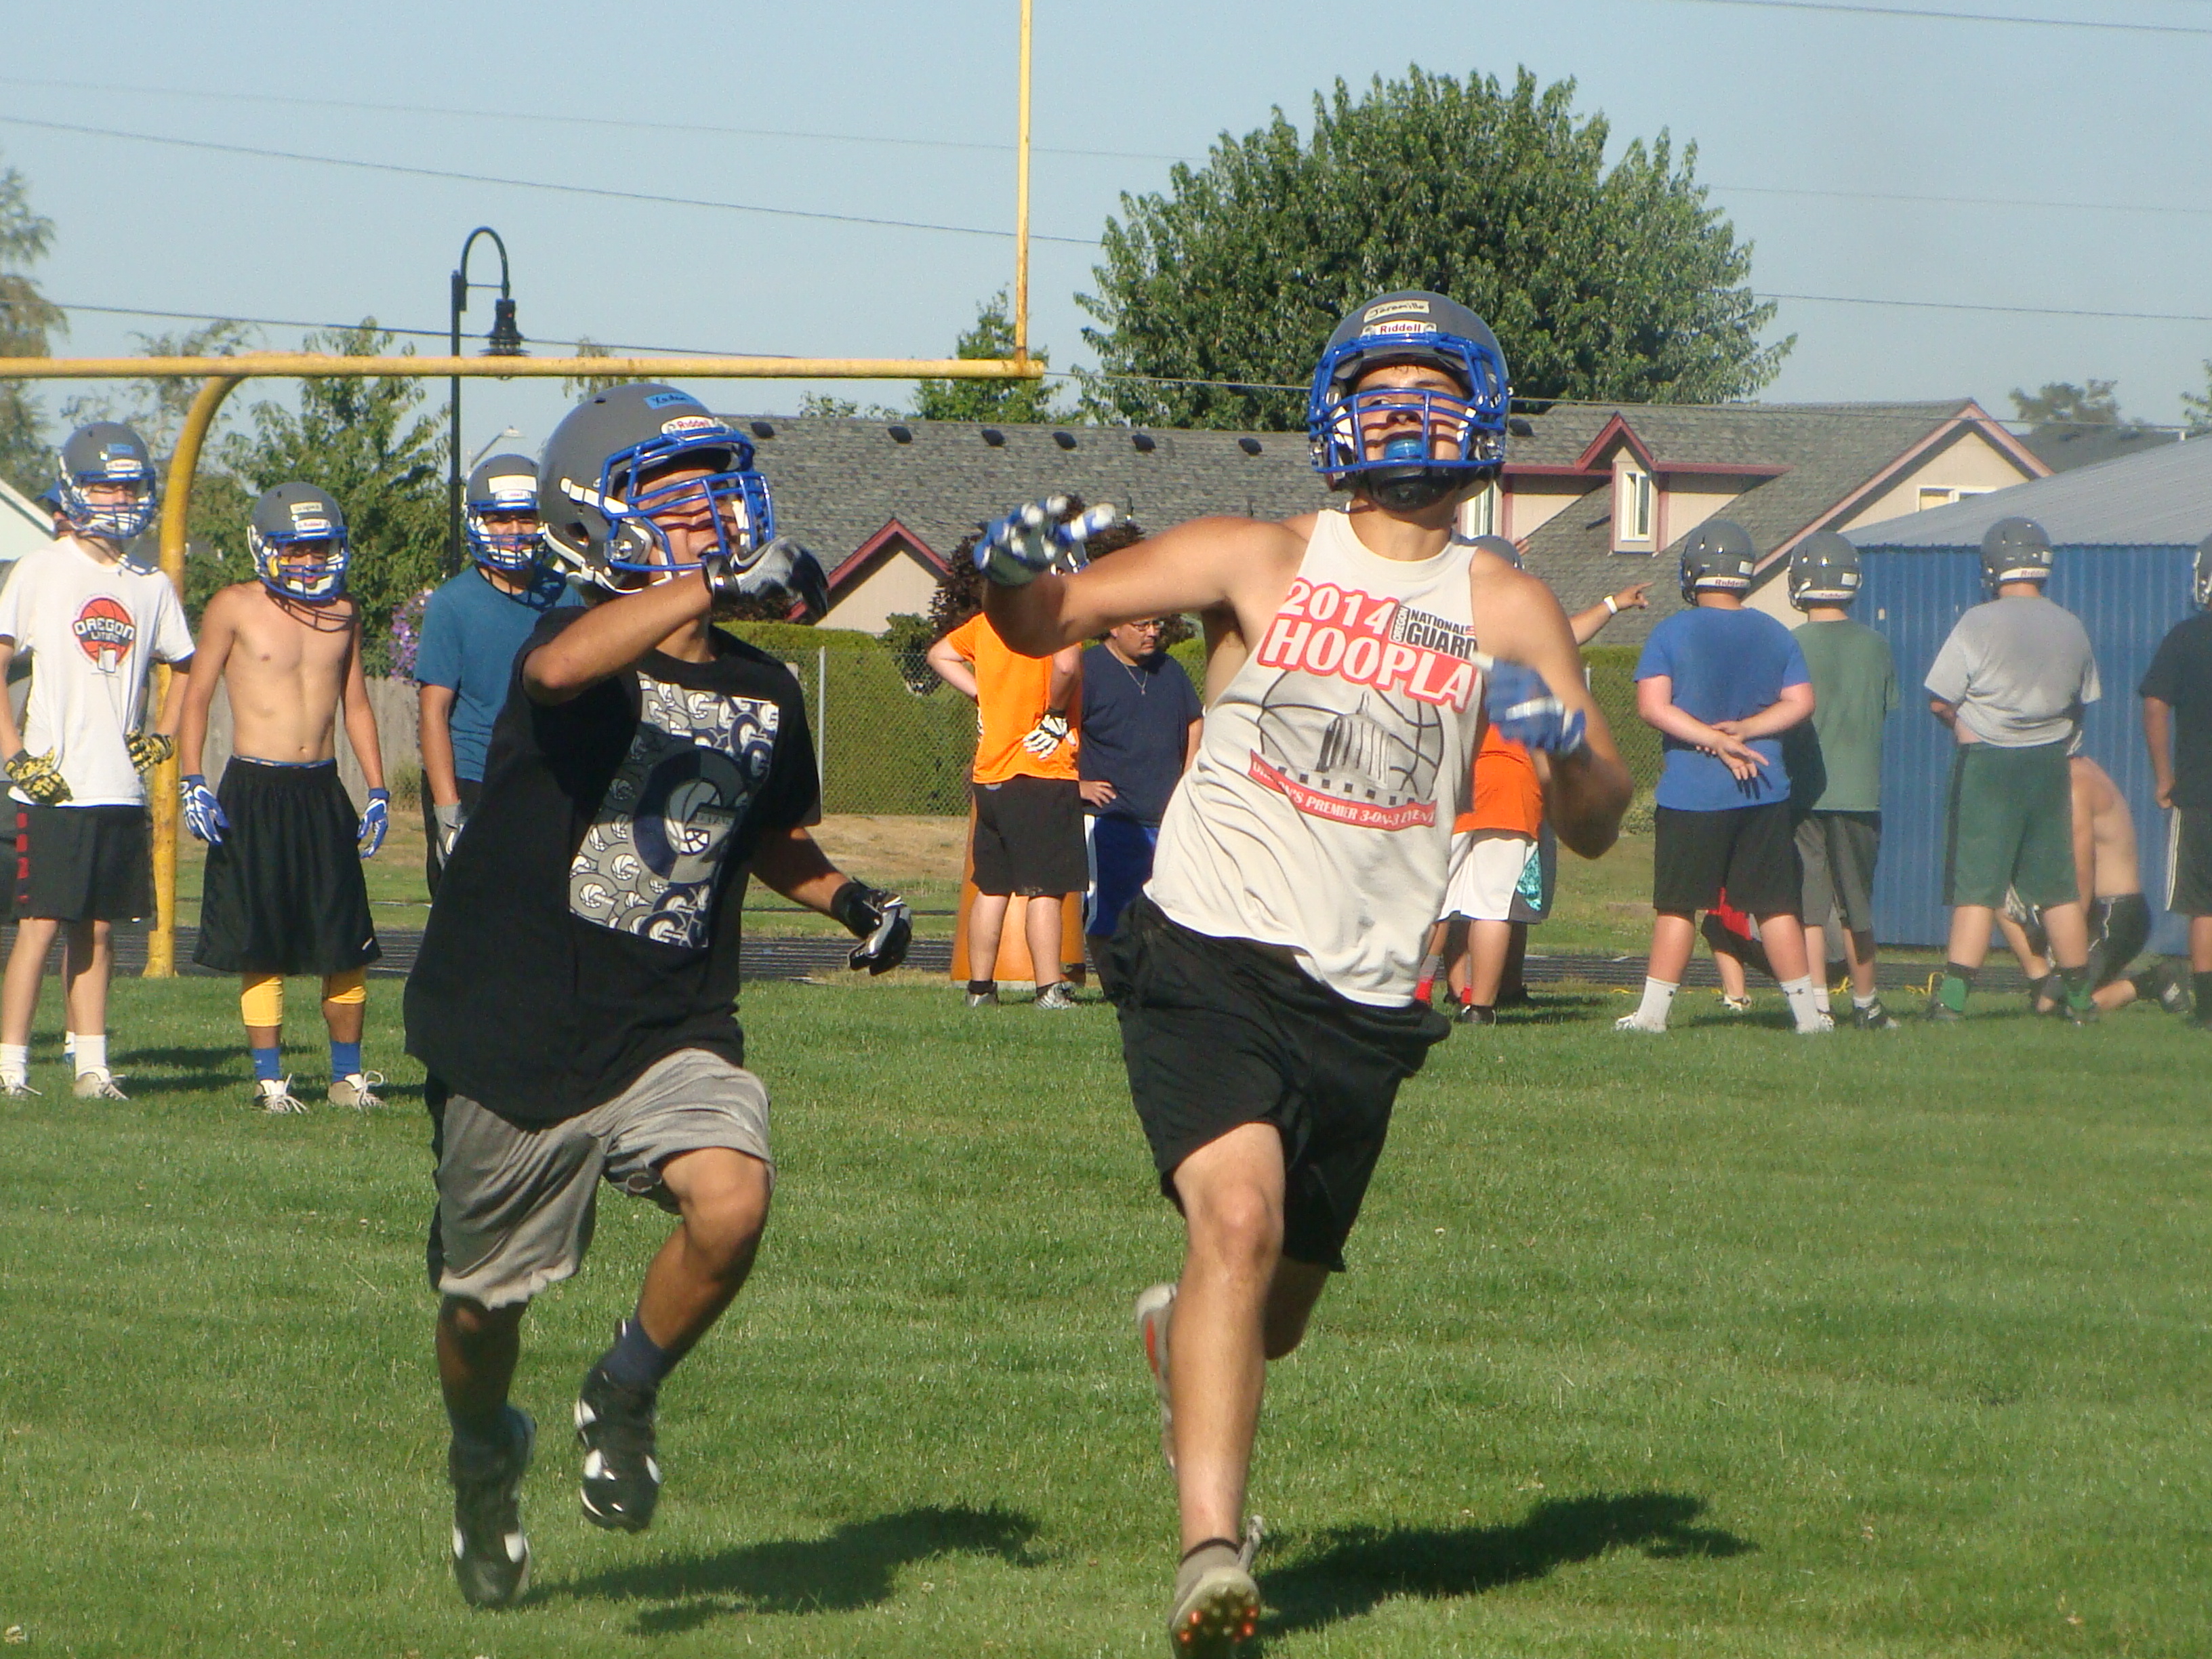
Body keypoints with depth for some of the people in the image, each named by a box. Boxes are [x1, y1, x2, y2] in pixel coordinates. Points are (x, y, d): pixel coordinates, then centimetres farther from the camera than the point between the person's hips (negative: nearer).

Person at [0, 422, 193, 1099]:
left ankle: (91, 1066, 11)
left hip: (123, 787, 5)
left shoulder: (151, 586, 11)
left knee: (99, 928, 7)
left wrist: (161, 736, 10)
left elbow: (186, 668, 26)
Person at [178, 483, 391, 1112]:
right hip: (254, 793, -3)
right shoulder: (236, 608, -3)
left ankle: (348, 1074, 15)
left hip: (323, 792, 3)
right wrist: (193, 783, -8)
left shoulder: (342, 612, 10)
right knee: (261, 944, -2)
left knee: (347, 943, 2)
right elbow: (198, 696, 1)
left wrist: (378, 790, 12)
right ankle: (269, 1078, 7)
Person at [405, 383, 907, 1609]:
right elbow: (562, 670, -41)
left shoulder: (762, 693, 7)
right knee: (483, 1298, 10)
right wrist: (717, 588, -45)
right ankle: (485, 1459, 45)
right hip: (515, 1041, -3)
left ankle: (625, 1400, 4)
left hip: (673, 1036, 4)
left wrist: (846, 899, 8)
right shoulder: (588, 656, -13)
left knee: (732, 1203, -25)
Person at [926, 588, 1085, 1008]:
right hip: (1043, 772, -7)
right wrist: (1055, 714, -14)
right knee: (1045, 890, -7)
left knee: (991, 889, 12)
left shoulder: (988, 622, 12)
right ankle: (1050, 989, -12)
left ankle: (980, 987, 15)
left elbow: (940, 654, 25)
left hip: (990, 776, 7)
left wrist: (982, 695, 14)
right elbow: (1066, 664, -30)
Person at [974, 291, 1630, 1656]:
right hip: (1209, 962, -3)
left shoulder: (1509, 611, 9)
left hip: (1362, 1009, 3)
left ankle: (1182, 1336, 48)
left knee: (1274, 1316, 11)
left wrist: (1571, 750, -16)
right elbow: (1041, 622, 6)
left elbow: (1597, 827, 7)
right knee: (1240, 1220, -25)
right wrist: (1019, 572, -18)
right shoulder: (1259, 562, 4)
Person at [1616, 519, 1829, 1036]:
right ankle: (1807, 1011, 8)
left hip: (1691, 793, -3)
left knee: (1677, 905, 3)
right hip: (1764, 792, 3)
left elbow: (1653, 706, -12)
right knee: (1774, 904, 8)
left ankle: (1653, 1010, 2)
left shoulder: (1673, 633, -5)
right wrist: (1743, 732, -4)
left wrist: (1715, 739, -11)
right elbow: (1801, 702, 3)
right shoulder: (1775, 634, 5)